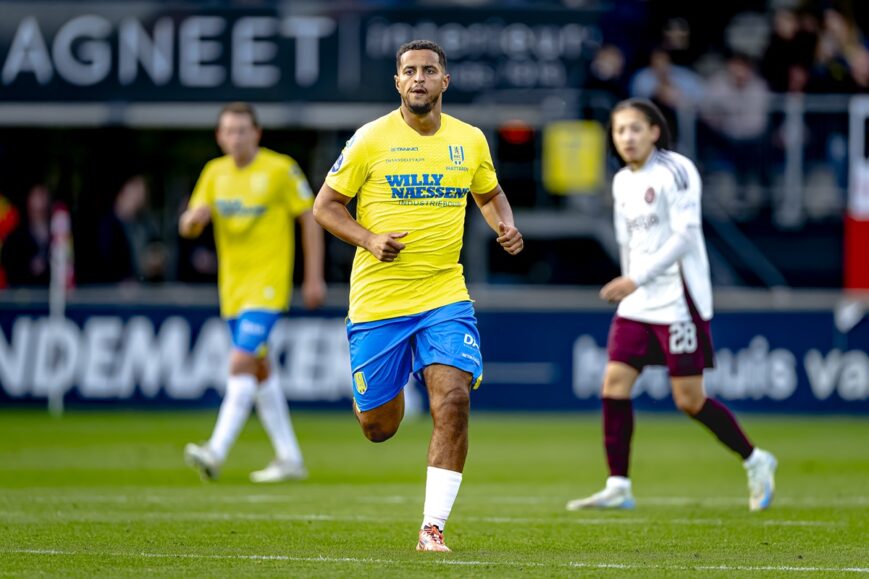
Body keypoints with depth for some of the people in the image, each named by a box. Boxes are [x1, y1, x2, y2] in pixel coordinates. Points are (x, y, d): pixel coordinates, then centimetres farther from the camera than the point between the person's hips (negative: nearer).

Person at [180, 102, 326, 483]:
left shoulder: (280, 170, -6)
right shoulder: (215, 173, 9)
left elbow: (310, 219, -2)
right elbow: (188, 228, 9)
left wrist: (314, 278, -6)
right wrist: (194, 217, -17)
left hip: (268, 283, -7)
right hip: (232, 287, 7)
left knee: (241, 363, -19)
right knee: (258, 372, 11)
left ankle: (216, 452, -27)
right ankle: (289, 459, 20)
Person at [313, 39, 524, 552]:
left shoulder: (470, 140, 5)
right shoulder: (371, 139, -5)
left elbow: (490, 194, 23)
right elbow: (326, 205, 1)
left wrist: (505, 226, 1)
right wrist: (369, 239, -16)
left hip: (444, 296, 2)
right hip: (377, 298, -1)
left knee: (454, 400, -19)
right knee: (379, 427, 5)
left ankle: (433, 527, -11)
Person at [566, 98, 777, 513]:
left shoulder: (675, 171, -11)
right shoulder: (622, 182, 13)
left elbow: (685, 235, -20)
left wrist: (637, 279, -25)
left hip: (678, 303, -7)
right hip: (637, 304, 7)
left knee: (689, 399, -5)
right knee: (615, 382, -5)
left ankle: (755, 462, 15)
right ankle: (618, 487, -1)